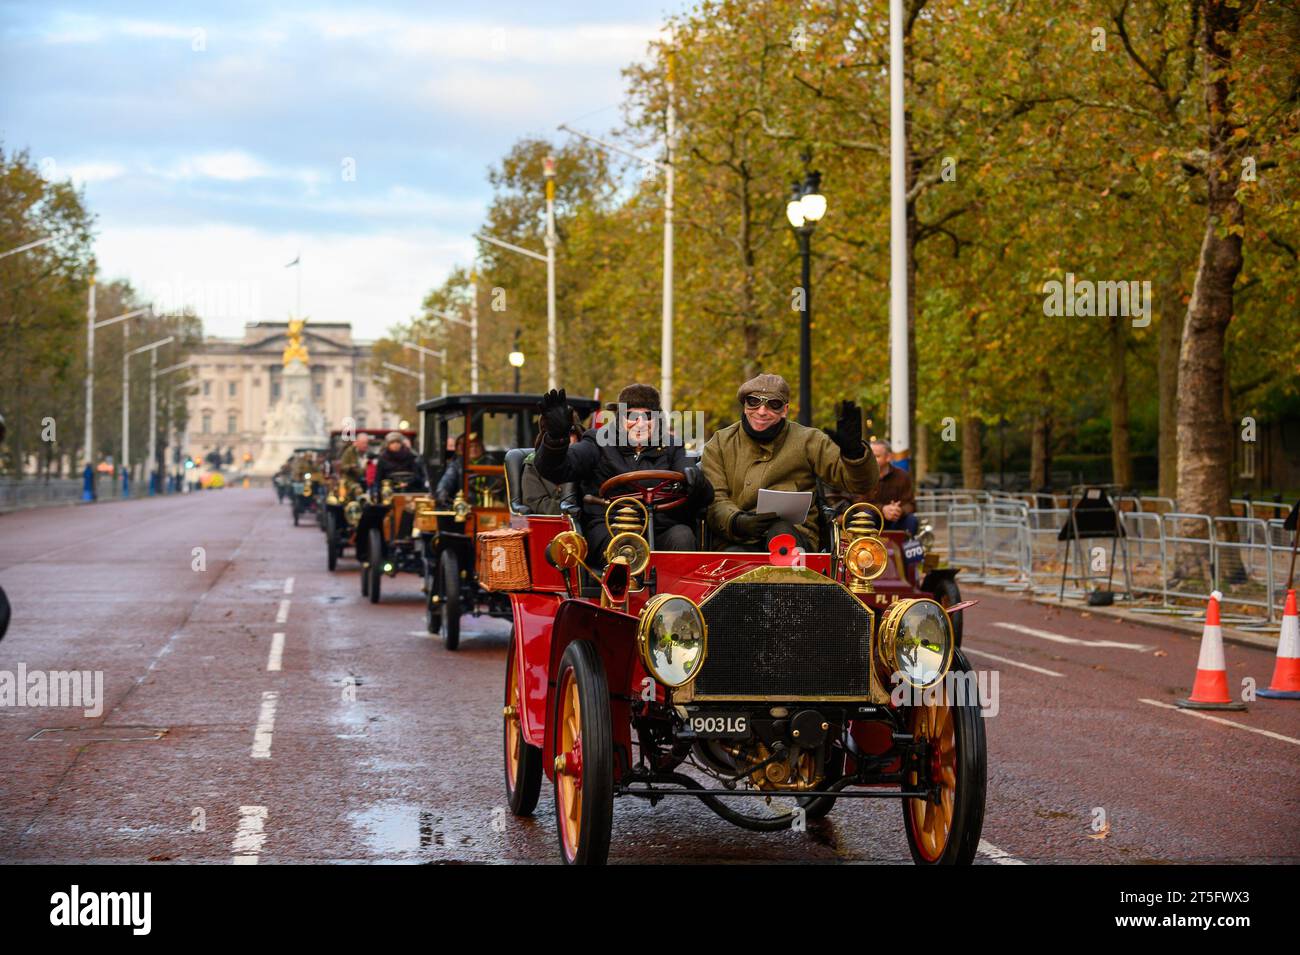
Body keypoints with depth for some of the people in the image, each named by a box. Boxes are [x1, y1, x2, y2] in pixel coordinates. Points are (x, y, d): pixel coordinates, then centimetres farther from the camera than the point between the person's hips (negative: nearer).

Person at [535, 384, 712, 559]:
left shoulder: (671, 447, 19)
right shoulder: (599, 443, 12)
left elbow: (706, 497, 7)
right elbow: (554, 471, -3)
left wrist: (695, 480, -19)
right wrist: (555, 438, -25)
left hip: (663, 529, 3)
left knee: (682, 536, -29)